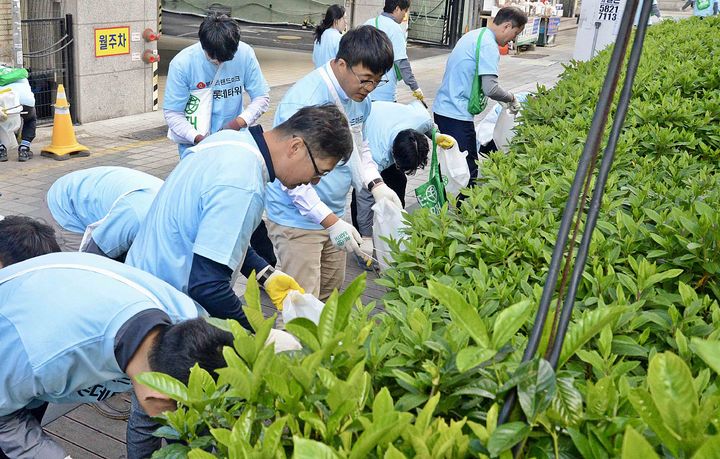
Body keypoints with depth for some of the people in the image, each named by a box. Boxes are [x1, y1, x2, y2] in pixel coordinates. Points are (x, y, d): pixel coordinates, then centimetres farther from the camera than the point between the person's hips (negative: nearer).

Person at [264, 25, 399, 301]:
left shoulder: (360, 97, 2)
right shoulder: (304, 101, -25)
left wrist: (375, 185, -3)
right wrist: (330, 221, -30)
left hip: (334, 216, 8)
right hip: (297, 220, -8)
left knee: (330, 297, 19)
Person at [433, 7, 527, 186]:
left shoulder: (473, 35, 15)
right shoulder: (489, 45, -15)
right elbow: (490, 89, -24)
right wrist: (511, 98, -4)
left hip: (443, 108, 10)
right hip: (457, 115, -10)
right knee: (467, 169, -6)